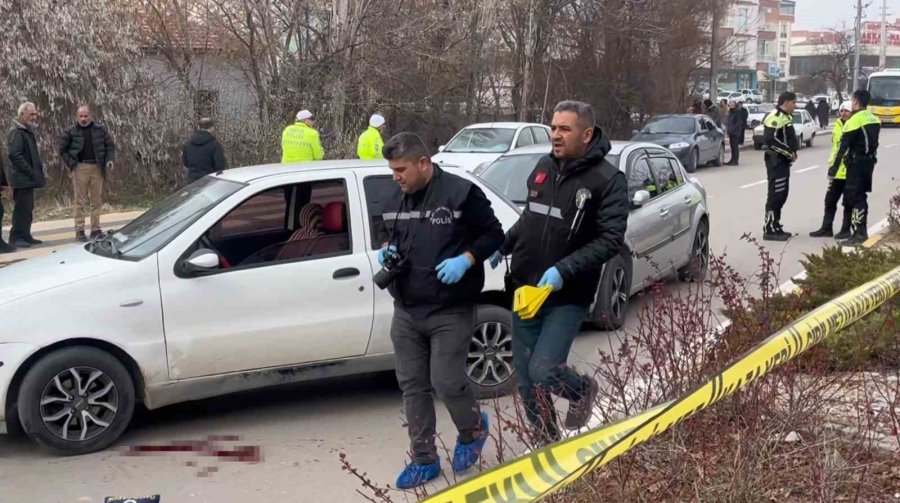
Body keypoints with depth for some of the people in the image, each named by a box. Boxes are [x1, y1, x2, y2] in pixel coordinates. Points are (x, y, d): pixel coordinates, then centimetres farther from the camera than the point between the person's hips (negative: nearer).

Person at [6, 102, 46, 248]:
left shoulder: (28, 131, 18)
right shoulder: (16, 132, -12)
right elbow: (14, 154, -21)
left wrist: (39, 167, 12)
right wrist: (30, 171, -22)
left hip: (28, 178, 10)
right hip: (22, 178, -10)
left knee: (27, 208, 13)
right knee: (22, 207, -9)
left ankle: (25, 236, 19)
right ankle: (17, 237, -5)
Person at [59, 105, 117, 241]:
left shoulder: (100, 130, 7)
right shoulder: (71, 132, 2)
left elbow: (110, 145, 10)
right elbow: (62, 149, 6)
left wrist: (110, 160, -5)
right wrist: (71, 164, -3)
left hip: (97, 168, 2)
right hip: (80, 168, -2)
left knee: (96, 200, 6)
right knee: (80, 201, -1)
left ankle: (95, 229, 12)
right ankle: (79, 231, 1)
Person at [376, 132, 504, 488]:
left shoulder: (460, 192, -11)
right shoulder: (394, 201, 9)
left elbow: (494, 234, -6)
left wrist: (466, 259, -21)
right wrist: (388, 250, 2)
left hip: (451, 312, -6)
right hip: (405, 312, 6)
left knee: (447, 383, -7)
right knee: (412, 386, 8)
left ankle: (473, 430, 26)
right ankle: (424, 460, 21)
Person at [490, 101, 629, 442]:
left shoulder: (608, 179, -12)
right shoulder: (544, 167, 6)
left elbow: (611, 241, -17)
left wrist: (564, 270, -24)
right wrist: (504, 246, 14)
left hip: (567, 298, -6)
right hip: (525, 289, 6)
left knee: (543, 373, -13)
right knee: (524, 376, 9)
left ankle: (583, 390, 21)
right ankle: (545, 438, 30)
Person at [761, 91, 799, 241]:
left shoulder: (786, 116, 18)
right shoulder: (775, 117, -16)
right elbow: (770, 139, -25)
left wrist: (792, 151, 7)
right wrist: (788, 152, -19)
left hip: (783, 161, 11)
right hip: (776, 161, -11)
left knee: (781, 195, 14)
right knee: (775, 195, -10)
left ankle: (775, 226, 21)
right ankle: (769, 230, -8)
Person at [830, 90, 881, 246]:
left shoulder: (854, 120, -14)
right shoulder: (874, 120, 11)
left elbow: (843, 146, -15)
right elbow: (873, 142, 15)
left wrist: (834, 166, -12)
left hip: (856, 163, -8)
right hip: (870, 161, 8)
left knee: (854, 197, -6)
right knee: (861, 196, 16)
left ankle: (858, 234, -9)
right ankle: (861, 231, 21)